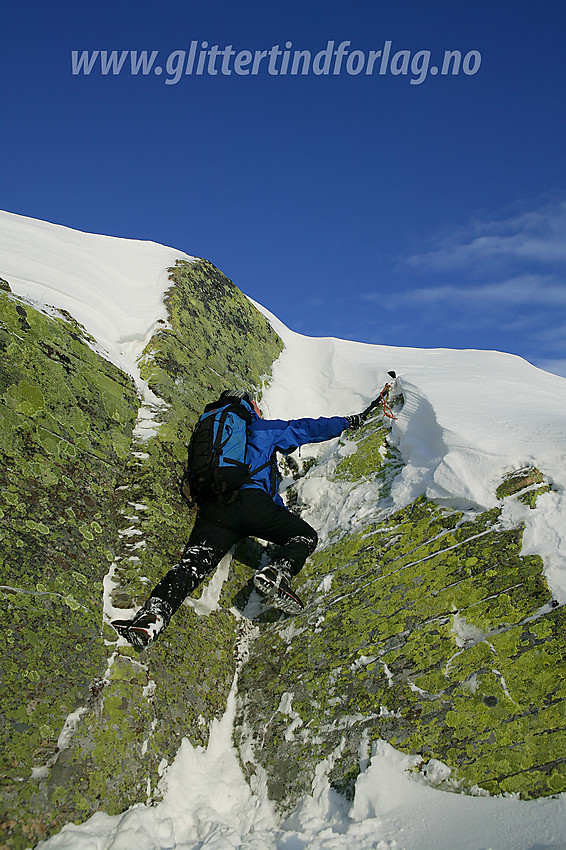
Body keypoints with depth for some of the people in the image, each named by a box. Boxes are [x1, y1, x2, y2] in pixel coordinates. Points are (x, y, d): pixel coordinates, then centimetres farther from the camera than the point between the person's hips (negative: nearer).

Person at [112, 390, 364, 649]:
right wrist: (348, 422, 43)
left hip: (212, 511, 4)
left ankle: (152, 616, -36)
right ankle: (277, 572, -22)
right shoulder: (262, 429, 21)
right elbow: (307, 428, 27)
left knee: (192, 564, -11)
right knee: (306, 536, 9)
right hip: (250, 499, -4)